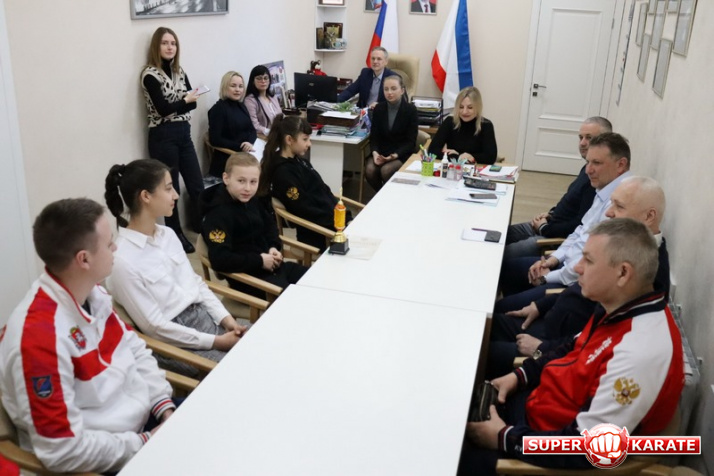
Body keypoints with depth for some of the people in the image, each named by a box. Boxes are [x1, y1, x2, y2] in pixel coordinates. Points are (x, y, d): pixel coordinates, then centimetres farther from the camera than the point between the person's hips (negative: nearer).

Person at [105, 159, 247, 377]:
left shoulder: (167, 235, 4)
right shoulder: (123, 260, -19)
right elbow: (154, 326, -17)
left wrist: (225, 318, -4)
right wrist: (215, 342, -17)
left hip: (202, 315, 7)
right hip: (171, 340, -7)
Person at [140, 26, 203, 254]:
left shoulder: (179, 71, 13)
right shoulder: (150, 74, -8)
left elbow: (191, 103, 5)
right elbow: (163, 109, -16)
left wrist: (183, 102, -14)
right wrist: (185, 100, -6)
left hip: (183, 133, 7)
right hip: (163, 136, -6)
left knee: (197, 185, 8)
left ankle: (200, 229, 25)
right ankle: (176, 235, 17)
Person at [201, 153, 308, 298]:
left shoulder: (251, 200, 6)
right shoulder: (218, 213, -21)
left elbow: (269, 224, 24)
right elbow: (219, 260, -29)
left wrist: (274, 247, 3)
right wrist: (260, 261, -22)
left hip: (271, 265, 9)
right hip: (247, 277, -9)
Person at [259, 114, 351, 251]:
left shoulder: (298, 161, 11)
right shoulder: (283, 173, -17)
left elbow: (323, 191, 14)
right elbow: (305, 210, -19)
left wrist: (343, 214, 4)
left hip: (331, 217, 9)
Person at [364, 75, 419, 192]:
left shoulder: (411, 110, -6)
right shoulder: (379, 109, 4)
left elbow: (411, 141, -8)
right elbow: (374, 136, 3)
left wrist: (396, 155, -24)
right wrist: (375, 152, -19)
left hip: (402, 154, -3)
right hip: (381, 151, 3)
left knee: (386, 170, -32)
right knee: (369, 170, -26)